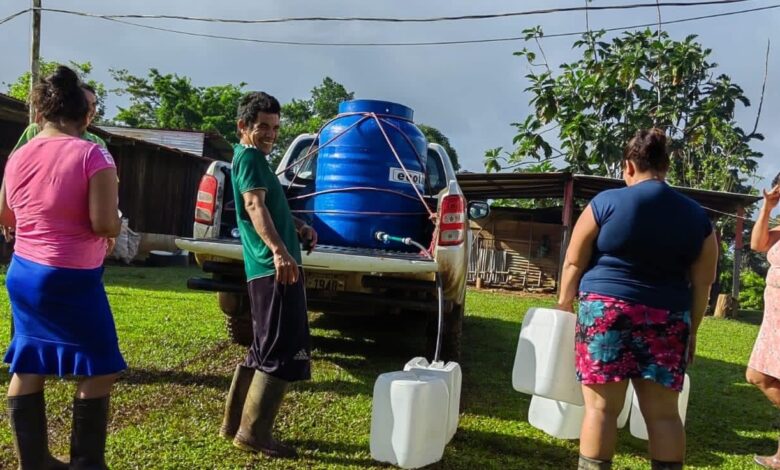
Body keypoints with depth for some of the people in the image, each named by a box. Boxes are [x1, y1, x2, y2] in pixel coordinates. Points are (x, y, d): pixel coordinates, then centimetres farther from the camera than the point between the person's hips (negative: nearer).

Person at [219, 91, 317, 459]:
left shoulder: (253, 158, 23)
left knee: (264, 350, 16)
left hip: (268, 269, 10)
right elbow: (255, 205, -26)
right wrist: (278, 250, -41)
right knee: (285, 353, -6)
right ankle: (253, 434, 2)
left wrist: (298, 226, 17)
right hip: (274, 268, -10)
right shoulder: (249, 157, -8)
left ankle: (234, 424, 24)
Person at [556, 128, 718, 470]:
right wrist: (691, 330, 18)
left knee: (601, 407, 1)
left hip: (605, 310, -3)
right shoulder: (697, 216, 7)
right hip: (666, 319, 3)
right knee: (663, 412, 10)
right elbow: (702, 283, 9)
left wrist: (565, 303, 15)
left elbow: (574, 262, 2)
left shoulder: (606, 202, -2)